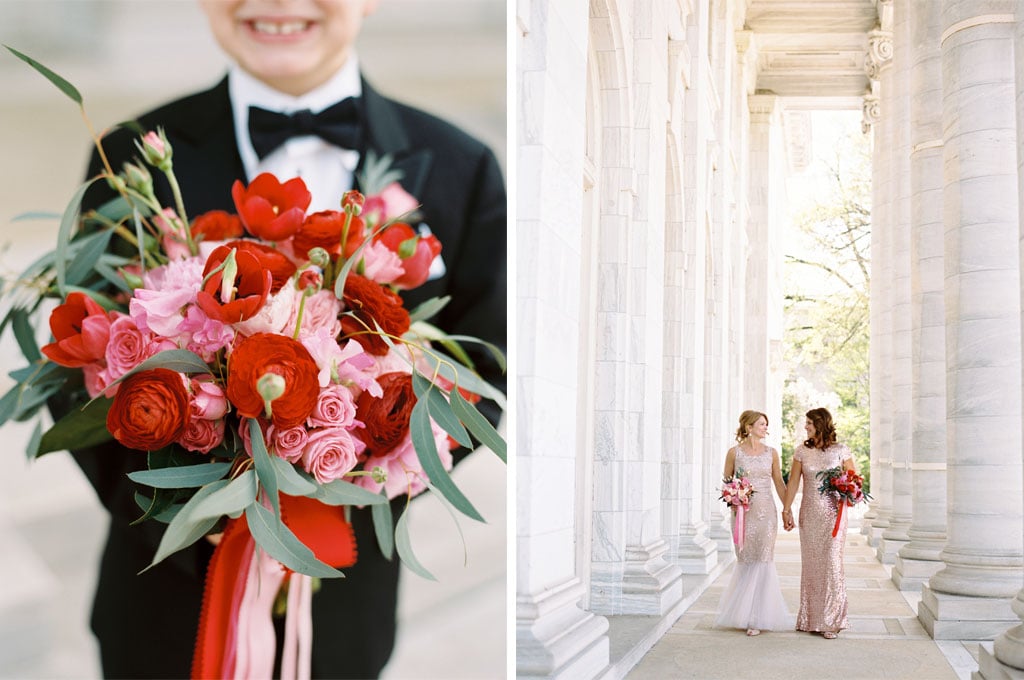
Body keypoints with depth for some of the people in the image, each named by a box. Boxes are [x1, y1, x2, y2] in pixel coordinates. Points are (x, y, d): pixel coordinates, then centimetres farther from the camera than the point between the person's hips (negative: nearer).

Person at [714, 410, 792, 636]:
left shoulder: (771, 453, 7)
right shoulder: (734, 452, 1)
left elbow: (779, 483, 9)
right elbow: (726, 481, 6)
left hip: (765, 511, 1)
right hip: (743, 512, -1)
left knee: (762, 562, -1)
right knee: (746, 561, 3)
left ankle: (758, 617, 5)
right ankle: (745, 612, 17)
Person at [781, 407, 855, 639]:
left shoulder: (840, 450, -1)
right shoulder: (802, 451, 5)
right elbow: (793, 482, 5)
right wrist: (786, 510, 0)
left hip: (833, 513, -3)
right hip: (809, 513, 3)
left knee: (831, 562, -6)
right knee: (810, 564, 6)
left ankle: (831, 621, 0)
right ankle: (811, 618, 14)